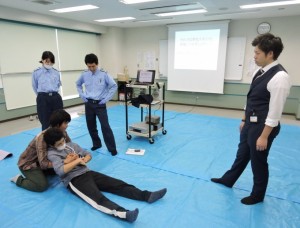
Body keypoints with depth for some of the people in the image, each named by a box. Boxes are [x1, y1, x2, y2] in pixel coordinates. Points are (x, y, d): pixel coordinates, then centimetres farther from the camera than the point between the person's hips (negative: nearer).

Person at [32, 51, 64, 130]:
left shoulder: (56, 72, 8)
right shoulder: (36, 73, 0)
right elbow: (35, 87, 11)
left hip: (56, 98, 3)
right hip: (43, 99, -3)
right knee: (46, 124, -1)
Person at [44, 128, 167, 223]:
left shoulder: (71, 145, 16)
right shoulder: (52, 153, -2)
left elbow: (88, 155, 19)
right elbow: (60, 170, -20)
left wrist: (82, 160, -3)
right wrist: (77, 160, -11)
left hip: (87, 173, 7)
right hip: (73, 180, -7)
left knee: (118, 184, -10)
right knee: (98, 198, -34)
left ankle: (147, 195, -18)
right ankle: (123, 214, -57)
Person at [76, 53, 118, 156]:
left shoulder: (104, 74, -9)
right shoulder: (84, 74, 2)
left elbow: (114, 86, -5)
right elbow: (78, 84, 19)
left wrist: (106, 98, -7)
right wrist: (82, 95, 7)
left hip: (100, 104, -4)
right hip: (88, 104, 4)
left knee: (105, 126, -7)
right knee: (91, 126, 11)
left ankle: (112, 148, 3)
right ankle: (96, 144, 31)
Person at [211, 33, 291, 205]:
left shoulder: (280, 77, -24)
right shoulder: (261, 72, 4)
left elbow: (275, 112, -23)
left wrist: (264, 136, -19)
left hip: (263, 127, -8)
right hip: (251, 123, 8)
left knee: (258, 161, 11)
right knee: (242, 154, 24)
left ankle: (258, 195, 36)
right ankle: (228, 179, 46)